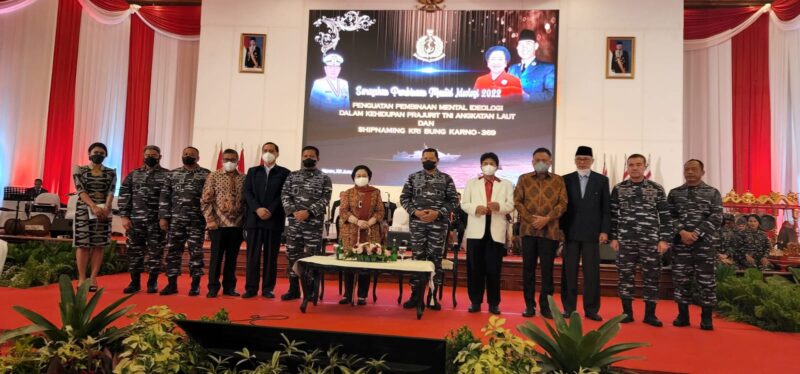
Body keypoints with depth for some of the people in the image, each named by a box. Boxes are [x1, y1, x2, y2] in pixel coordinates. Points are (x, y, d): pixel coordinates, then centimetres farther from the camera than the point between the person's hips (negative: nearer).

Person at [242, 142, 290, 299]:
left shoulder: (284, 173, 7)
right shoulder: (252, 171, 15)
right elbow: (247, 192, 4)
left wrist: (270, 211, -13)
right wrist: (258, 209, -11)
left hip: (274, 220, -2)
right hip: (254, 218, 2)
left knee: (271, 256, 2)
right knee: (252, 255, 2)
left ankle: (268, 288, 8)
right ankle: (251, 288, 8)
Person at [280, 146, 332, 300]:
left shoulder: (324, 178, 4)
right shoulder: (292, 176, 11)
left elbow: (325, 199, -5)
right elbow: (285, 195, 4)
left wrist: (308, 212, -16)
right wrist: (294, 212, -11)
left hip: (314, 223, -3)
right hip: (294, 222, 3)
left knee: (312, 256, 0)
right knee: (292, 255, 7)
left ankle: (310, 291, 10)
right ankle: (293, 289, 18)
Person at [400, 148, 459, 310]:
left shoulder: (446, 179, 5)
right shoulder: (413, 177, 8)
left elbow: (453, 200, 1)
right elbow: (404, 198, 6)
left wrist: (438, 213, -12)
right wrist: (415, 212, -9)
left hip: (439, 224, -1)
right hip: (417, 223, 1)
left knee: (436, 259, 3)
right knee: (417, 257, 4)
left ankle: (432, 296, 14)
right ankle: (416, 295, 13)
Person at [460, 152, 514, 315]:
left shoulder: (506, 185, 13)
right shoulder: (471, 183, 16)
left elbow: (510, 205, 2)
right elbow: (464, 204, 7)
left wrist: (499, 206, -19)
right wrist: (475, 208, -14)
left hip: (496, 231, -1)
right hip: (476, 230, 1)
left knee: (494, 268, 0)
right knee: (475, 268, 2)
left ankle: (494, 303, 9)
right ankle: (475, 301, 10)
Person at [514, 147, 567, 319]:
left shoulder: (558, 180, 8)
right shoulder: (524, 179, 9)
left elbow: (563, 203, 1)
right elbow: (517, 201, 3)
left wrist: (546, 218, -12)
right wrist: (531, 219, -9)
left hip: (550, 230, -1)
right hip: (528, 229, 1)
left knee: (547, 269, 2)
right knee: (528, 268, 4)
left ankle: (545, 305, 10)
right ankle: (529, 305, 12)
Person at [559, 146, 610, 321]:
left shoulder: (602, 180, 6)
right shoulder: (566, 180, 7)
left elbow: (606, 208, 4)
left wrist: (604, 230, -4)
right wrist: (560, 229, 0)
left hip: (592, 233, 0)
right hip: (571, 232, 0)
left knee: (592, 272, 2)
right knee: (569, 271, 4)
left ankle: (591, 309, 11)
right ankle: (569, 308, 11)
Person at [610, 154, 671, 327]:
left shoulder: (657, 189, 4)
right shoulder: (619, 189, 5)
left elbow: (664, 216, 3)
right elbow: (613, 214, 6)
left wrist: (664, 239, -4)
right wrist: (613, 237, 0)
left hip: (651, 241, 0)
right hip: (625, 240, 0)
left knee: (652, 277, 3)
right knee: (625, 276, 4)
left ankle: (650, 314, 14)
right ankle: (627, 312, 14)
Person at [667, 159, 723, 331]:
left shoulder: (713, 193, 6)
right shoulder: (674, 193, 10)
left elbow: (716, 218, -4)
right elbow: (669, 216, 2)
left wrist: (697, 233, -14)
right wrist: (682, 232, -14)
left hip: (704, 242, -1)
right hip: (680, 242, 2)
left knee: (706, 279, 1)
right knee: (681, 279, 4)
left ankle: (706, 317, 11)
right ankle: (683, 315, 14)